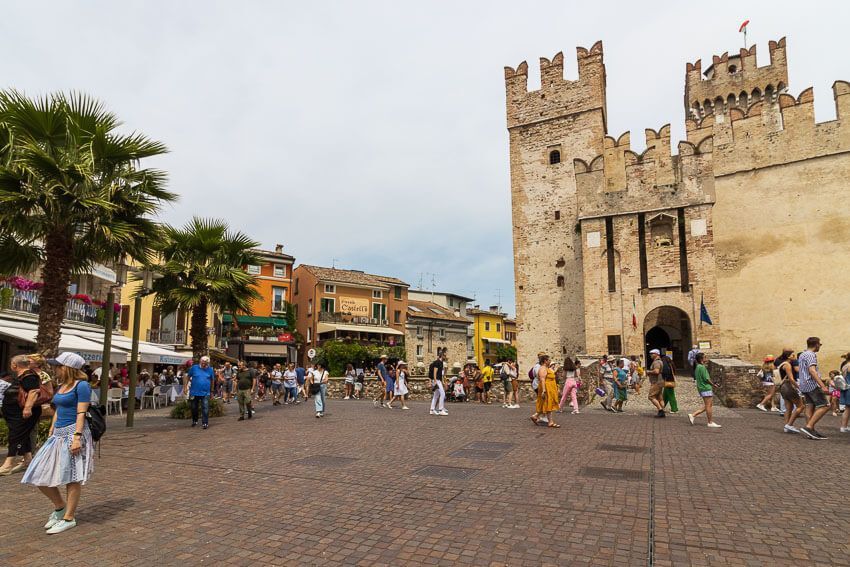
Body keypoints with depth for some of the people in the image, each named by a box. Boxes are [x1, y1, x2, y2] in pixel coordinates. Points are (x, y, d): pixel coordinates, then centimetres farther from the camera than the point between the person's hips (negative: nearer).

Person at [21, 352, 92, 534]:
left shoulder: (81, 385, -11)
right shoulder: (61, 386, 15)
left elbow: (81, 413, -16)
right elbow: (57, 411, 21)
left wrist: (77, 436, -21)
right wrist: (51, 433, 19)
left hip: (73, 433, -9)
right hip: (58, 434, 9)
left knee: (71, 477, -1)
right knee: (40, 476, 9)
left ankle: (69, 518, 11)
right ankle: (60, 507, 28)